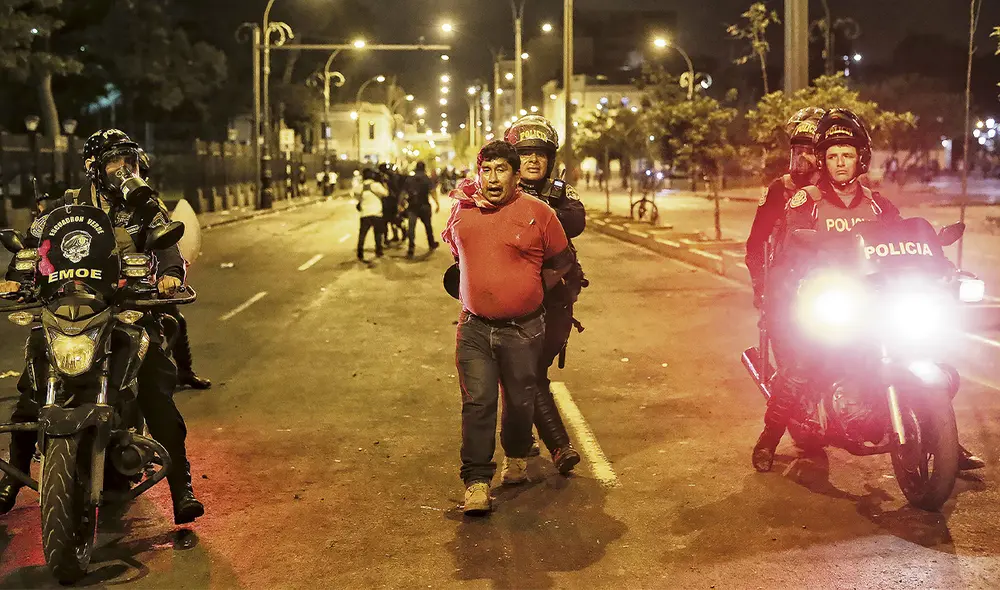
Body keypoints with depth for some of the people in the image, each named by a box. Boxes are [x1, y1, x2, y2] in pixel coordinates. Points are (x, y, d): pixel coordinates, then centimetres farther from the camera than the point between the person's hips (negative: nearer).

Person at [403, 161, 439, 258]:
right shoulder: (427, 179, -4)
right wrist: (437, 204, -10)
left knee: (411, 227, -4)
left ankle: (411, 249, -16)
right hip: (424, 206, -1)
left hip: (412, 206, 1)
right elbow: (432, 192, -13)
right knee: (428, 226, 18)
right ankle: (431, 244, 35)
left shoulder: (409, 179, 3)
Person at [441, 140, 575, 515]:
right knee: (477, 404, -5)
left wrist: (530, 291, 6)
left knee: (520, 401, 12)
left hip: (523, 329, -1)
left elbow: (562, 263, 5)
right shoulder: (462, 209, 2)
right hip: (474, 328, 1)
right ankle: (477, 481, 1)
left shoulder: (537, 213, -7)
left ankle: (516, 457, 38)